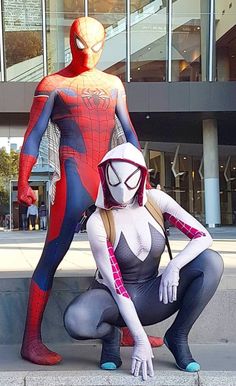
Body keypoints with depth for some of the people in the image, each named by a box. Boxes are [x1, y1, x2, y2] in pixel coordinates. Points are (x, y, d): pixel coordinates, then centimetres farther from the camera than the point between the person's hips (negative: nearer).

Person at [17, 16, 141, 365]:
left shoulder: (113, 84, 16)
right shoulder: (52, 84, 3)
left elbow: (129, 132, 18)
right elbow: (33, 137, -1)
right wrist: (23, 184, -10)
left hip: (109, 177, 6)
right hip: (74, 177, -6)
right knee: (52, 255, -8)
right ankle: (31, 340, 1)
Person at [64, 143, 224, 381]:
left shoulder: (155, 200, -11)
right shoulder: (98, 222, -21)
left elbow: (203, 237, -13)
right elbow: (115, 286, -22)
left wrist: (174, 266, -31)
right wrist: (140, 340, -25)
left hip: (152, 298, 3)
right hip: (114, 300, -3)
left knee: (211, 261, -21)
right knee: (75, 321, -38)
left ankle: (178, 336, -4)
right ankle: (110, 334, 0)